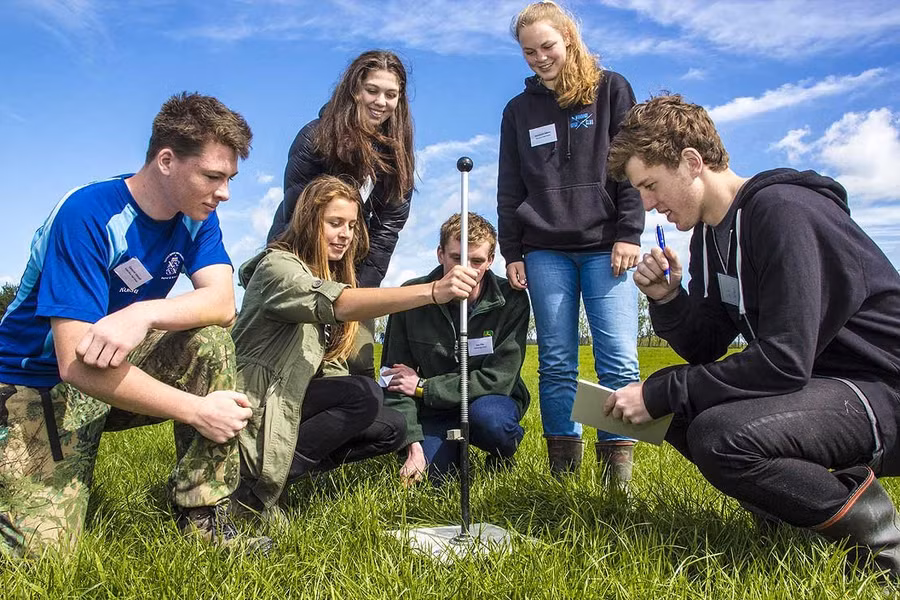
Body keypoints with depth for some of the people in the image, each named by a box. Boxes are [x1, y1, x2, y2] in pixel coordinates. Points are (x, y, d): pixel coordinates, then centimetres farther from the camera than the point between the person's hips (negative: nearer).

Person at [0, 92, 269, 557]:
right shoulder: (88, 215, -25)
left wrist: (145, 313, -40)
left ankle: (203, 523, -16)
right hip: (41, 383, -5)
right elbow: (77, 363, -30)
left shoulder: (197, 217, -5)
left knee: (210, 341, -22)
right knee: (42, 545, -17)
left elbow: (222, 301, -21)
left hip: (122, 368, 5)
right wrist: (197, 410, -30)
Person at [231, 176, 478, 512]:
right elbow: (339, 305, -36)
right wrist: (434, 292, -48)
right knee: (364, 394, -26)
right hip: (253, 404, -9)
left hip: (293, 398, 9)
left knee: (391, 429, 1)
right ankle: (256, 483, -17)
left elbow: (327, 361, 10)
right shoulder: (277, 265, -15)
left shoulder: (330, 274, 14)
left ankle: (280, 468, -2)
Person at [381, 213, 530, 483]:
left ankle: (502, 458, 0)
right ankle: (454, 448, 15)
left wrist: (423, 387, -17)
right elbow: (396, 380, -10)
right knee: (430, 471, -21)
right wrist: (413, 446, -21)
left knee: (487, 415, -35)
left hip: (493, 401, -2)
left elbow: (498, 379, -20)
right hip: (436, 410, 2)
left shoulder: (511, 301, -17)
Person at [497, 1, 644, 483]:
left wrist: (628, 234, -7)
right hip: (545, 253, 2)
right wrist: (511, 253, 8)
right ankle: (563, 465, 8)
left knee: (619, 359, -9)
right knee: (556, 363, 1)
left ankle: (618, 466, -1)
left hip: (605, 247, -2)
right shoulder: (519, 110, 15)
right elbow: (509, 190, 14)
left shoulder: (610, 90, 8)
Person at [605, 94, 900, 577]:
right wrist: (667, 299, -12)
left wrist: (659, 395, -23)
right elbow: (706, 350, 7)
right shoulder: (709, 231, 7)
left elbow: (784, 361, -28)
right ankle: (809, 502, 7)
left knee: (721, 437, -30)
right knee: (677, 408, 5)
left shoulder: (781, 211, -21)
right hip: (816, 382, 9)